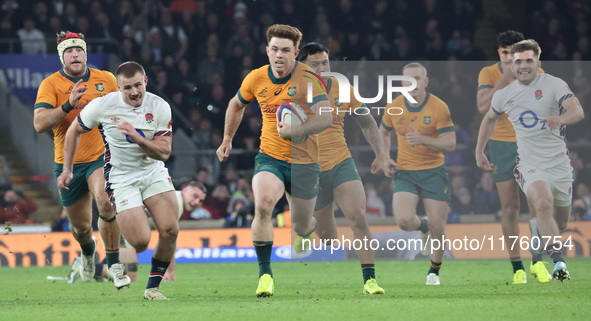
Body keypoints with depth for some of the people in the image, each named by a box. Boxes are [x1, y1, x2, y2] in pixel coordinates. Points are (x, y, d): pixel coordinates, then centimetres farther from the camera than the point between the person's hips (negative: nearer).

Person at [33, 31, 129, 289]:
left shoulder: (106, 79, 1)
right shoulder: (50, 84, -8)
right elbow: (39, 123, -21)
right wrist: (68, 105, -32)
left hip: (101, 156, 0)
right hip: (68, 163, 0)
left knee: (105, 202, -29)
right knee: (80, 226, 11)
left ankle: (114, 264, -16)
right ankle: (88, 250, 50)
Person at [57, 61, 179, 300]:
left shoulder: (160, 107, -8)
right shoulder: (103, 105, -12)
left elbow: (164, 152, -10)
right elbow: (74, 131, 4)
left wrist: (138, 138, -26)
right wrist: (67, 170, 4)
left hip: (153, 172, 3)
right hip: (121, 179, -3)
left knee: (170, 231, -13)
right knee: (140, 242, -16)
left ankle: (153, 287, 6)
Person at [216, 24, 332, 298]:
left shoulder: (308, 79, -15)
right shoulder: (256, 79, -2)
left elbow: (326, 119, -26)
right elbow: (236, 104, 20)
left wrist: (295, 130, -40)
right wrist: (227, 139, 20)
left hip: (303, 162, -1)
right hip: (269, 158, 1)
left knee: (302, 228, 9)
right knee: (263, 205, -29)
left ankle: (311, 225, 51)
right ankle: (265, 274, -18)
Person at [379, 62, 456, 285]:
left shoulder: (439, 107, -11)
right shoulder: (394, 107, -1)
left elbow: (450, 145, -13)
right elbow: (383, 132, 19)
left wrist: (423, 139, -28)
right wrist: (385, 158, 4)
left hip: (433, 172, -2)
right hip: (405, 172, 2)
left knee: (437, 228, -3)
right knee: (404, 220, -20)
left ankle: (434, 271, 23)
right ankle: (423, 226, 18)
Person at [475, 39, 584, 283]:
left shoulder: (554, 85, -7)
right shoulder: (503, 95, 4)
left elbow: (578, 112, -22)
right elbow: (490, 118, 25)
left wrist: (561, 118, -44)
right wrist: (479, 151, 24)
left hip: (560, 163, 0)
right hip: (530, 165, 0)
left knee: (560, 223, 12)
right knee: (543, 203, -30)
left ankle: (540, 232, 49)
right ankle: (558, 262, -34)